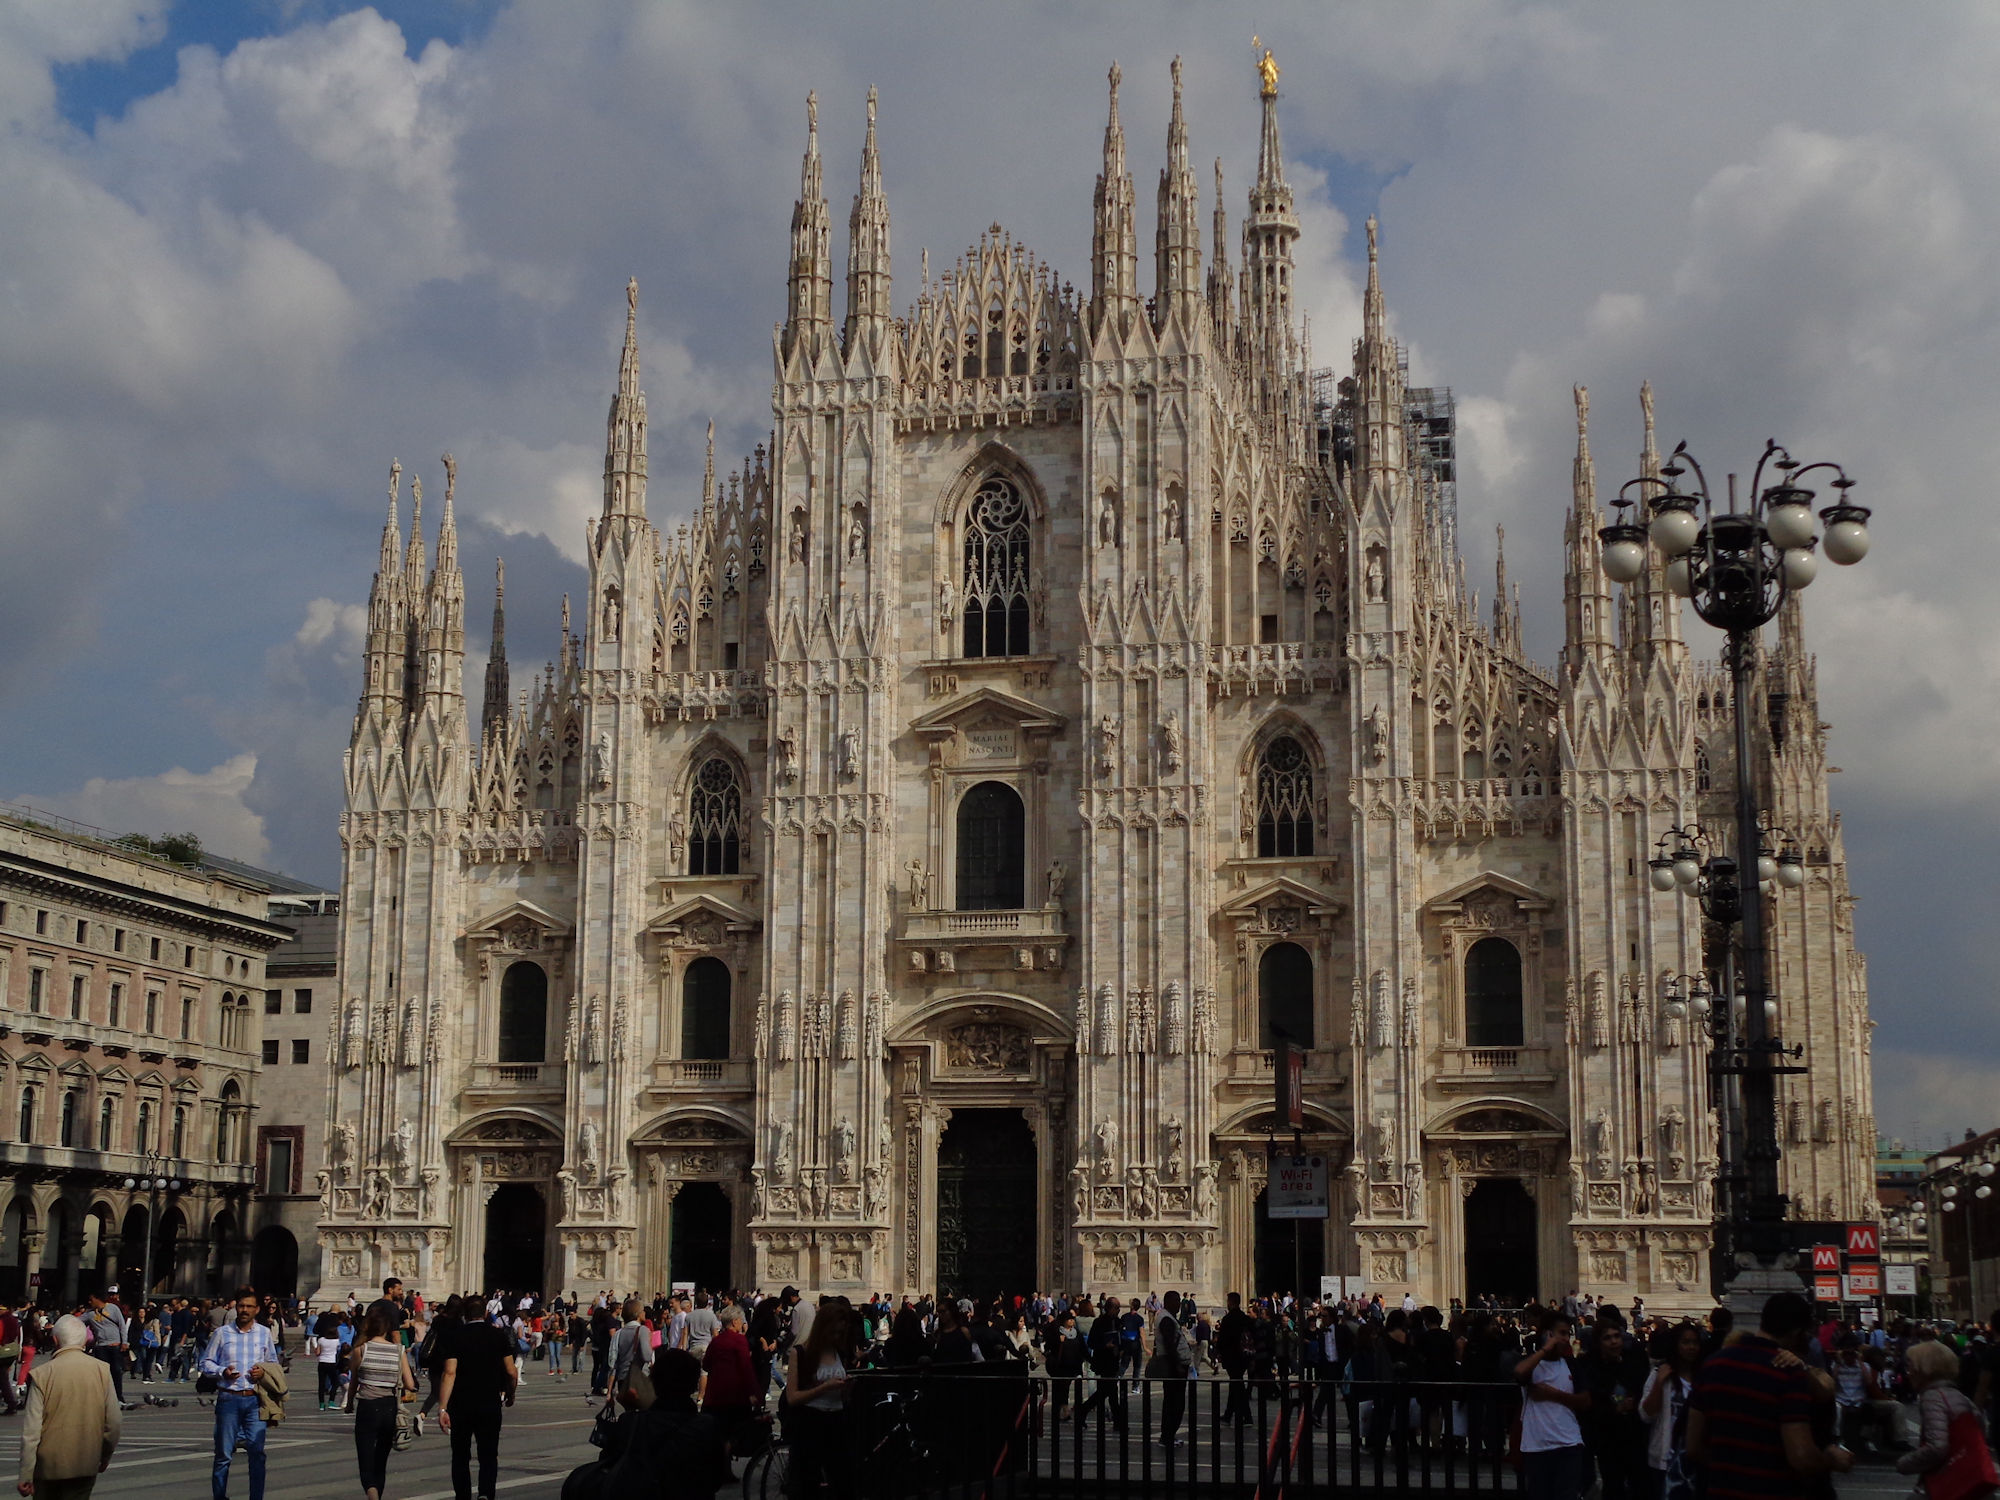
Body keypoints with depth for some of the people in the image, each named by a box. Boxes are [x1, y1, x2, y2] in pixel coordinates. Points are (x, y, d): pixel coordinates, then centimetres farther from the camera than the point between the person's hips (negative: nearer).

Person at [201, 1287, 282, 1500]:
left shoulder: (265, 1334, 9)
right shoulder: (222, 1333, 5)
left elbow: (273, 1363, 18)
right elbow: (206, 1362, 7)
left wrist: (263, 1371, -4)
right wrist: (222, 1372, -11)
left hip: (255, 1400, 1)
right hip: (228, 1399, -1)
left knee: (257, 1452, -4)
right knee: (224, 1454, 3)